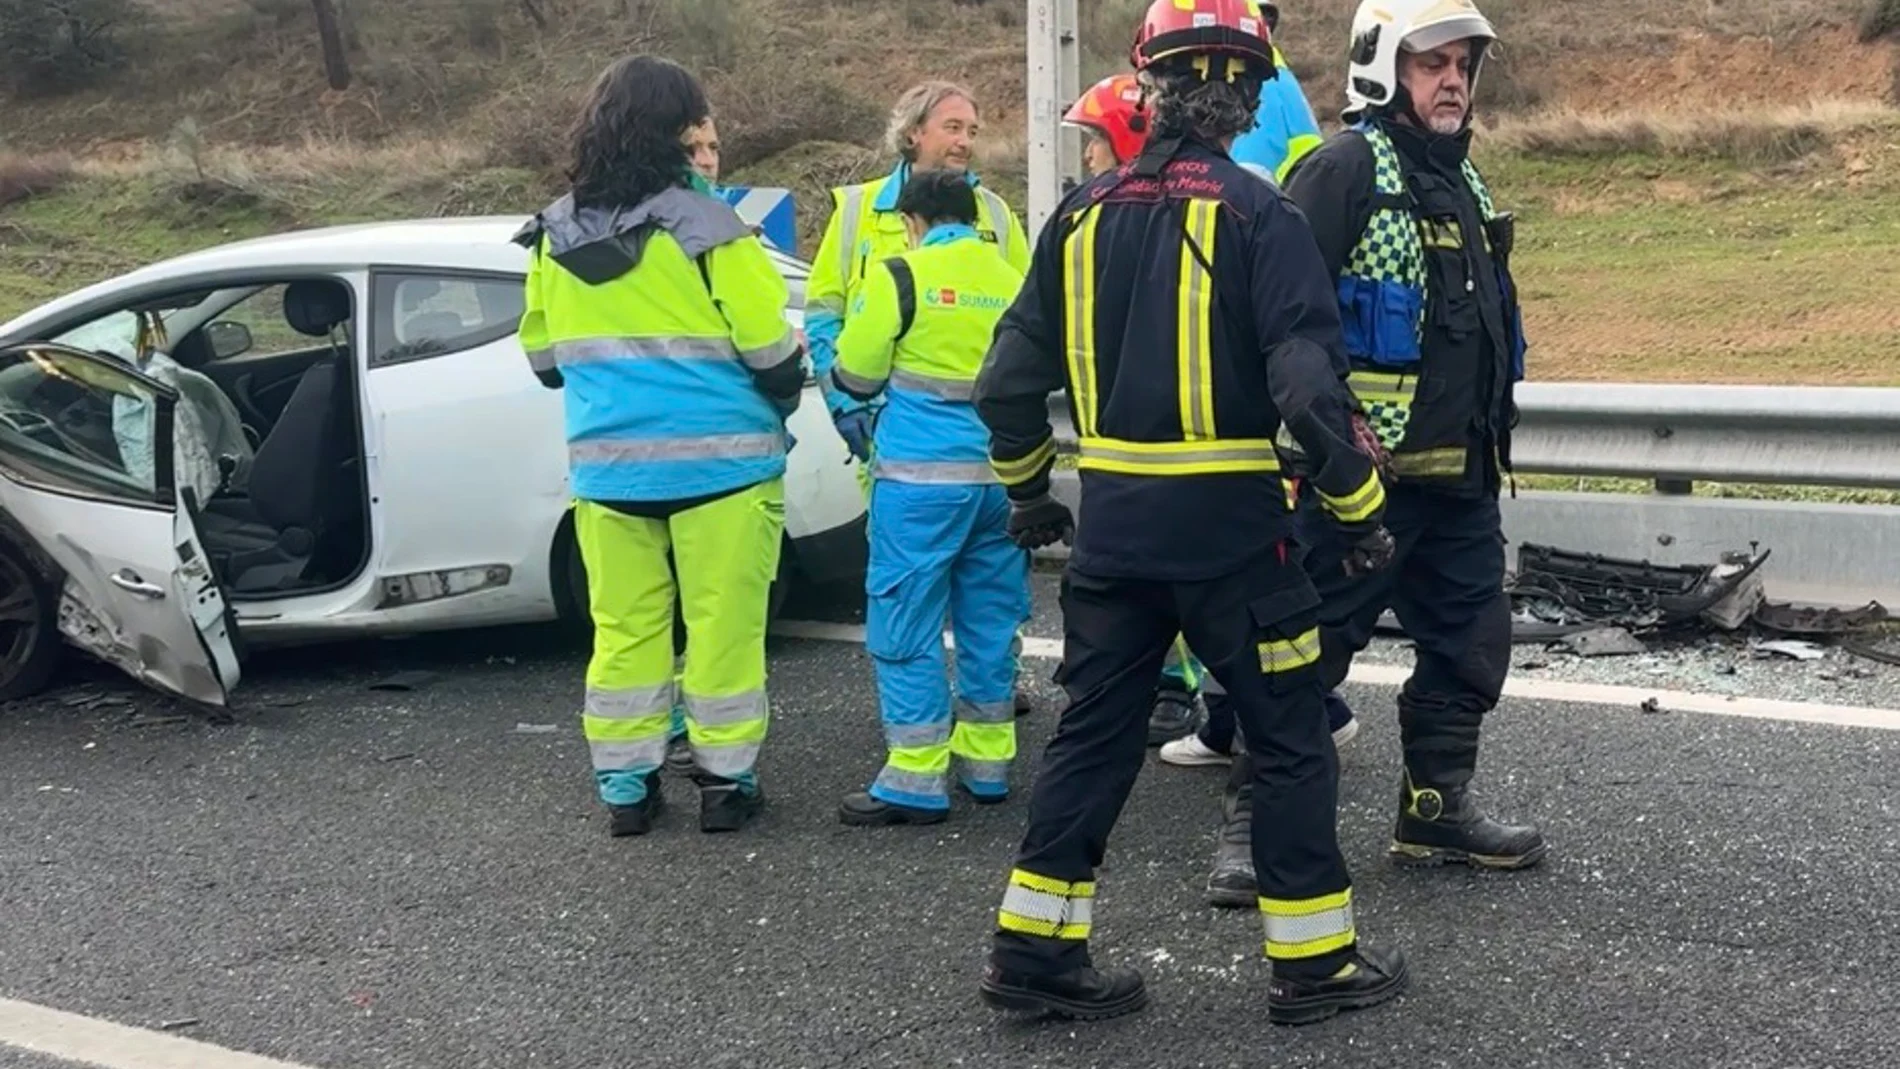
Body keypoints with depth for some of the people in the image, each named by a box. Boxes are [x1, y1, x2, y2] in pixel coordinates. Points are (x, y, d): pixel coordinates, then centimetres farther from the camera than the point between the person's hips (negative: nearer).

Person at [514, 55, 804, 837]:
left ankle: (625, 785, 17)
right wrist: (782, 405, 12)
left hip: (604, 465, 5)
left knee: (623, 625, 12)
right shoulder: (700, 225, -12)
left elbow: (543, 355, 16)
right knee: (722, 623, 5)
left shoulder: (553, 235, 6)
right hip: (716, 458, -5)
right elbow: (769, 346, -9)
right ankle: (725, 781, 12)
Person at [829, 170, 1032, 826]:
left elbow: (855, 377, -2)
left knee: (907, 626, 0)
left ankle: (916, 780, 0)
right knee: (989, 623, 14)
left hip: (921, 479, -5)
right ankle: (986, 763, 23)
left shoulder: (899, 278, -6)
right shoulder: (1014, 280, 7)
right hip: (1001, 476, 5)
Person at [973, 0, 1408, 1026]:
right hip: (1228, 521, -4)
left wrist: (1026, 491, 21)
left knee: (1096, 728, 14)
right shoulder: (1255, 213, -10)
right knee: (1290, 737, 9)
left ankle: (1034, 948, 18)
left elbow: (1011, 373, 7)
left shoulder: (1085, 212, 5)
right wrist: (1359, 508, -5)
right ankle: (1313, 960, 17)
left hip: (1112, 521, 5)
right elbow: (1309, 380, -17)